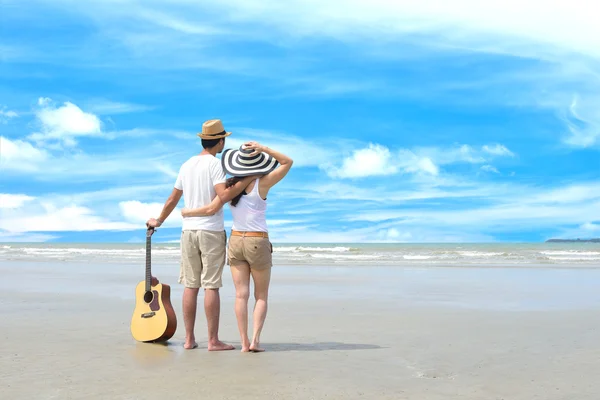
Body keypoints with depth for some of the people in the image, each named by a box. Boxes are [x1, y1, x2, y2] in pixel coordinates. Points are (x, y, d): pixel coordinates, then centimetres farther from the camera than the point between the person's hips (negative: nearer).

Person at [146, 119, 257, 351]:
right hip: (211, 231, -6)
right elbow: (223, 196, -20)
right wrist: (248, 179, -14)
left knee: (190, 286, 8)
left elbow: (173, 199, 19)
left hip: (188, 230, 6)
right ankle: (213, 341, -1)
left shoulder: (187, 165, 12)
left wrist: (159, 221, 32)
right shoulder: (215, 164, -8)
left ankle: (189, 339, 12)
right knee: (211, 286, -4)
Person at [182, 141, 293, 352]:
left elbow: (211, 209, -8)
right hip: (258, 243, -3)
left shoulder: (230, 185, -2)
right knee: (261, 296, 7)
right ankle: (255, 339, -5)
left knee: (241, 294, 4)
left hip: (236, 241, 3)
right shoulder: (262, 183, -10)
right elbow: (288, 162, -4)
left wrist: (187, 212, 8)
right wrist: (264, 149, -12)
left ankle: (244, 342, 0)